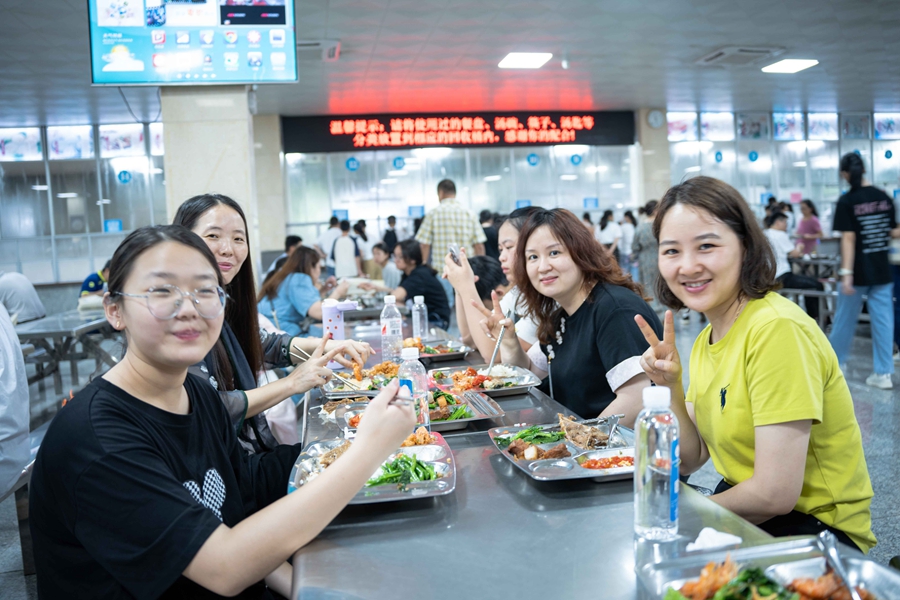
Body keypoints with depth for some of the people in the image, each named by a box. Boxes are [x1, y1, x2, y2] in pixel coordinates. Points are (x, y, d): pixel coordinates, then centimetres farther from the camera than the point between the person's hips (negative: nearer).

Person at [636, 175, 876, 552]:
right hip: (743, 512, 7)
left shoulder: (777, 329, -23)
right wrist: (670, 389, -13)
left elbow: (775, 494, -25)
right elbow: (691, 462, 4)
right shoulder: (706, 340, 4)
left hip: (815, 527, -7)